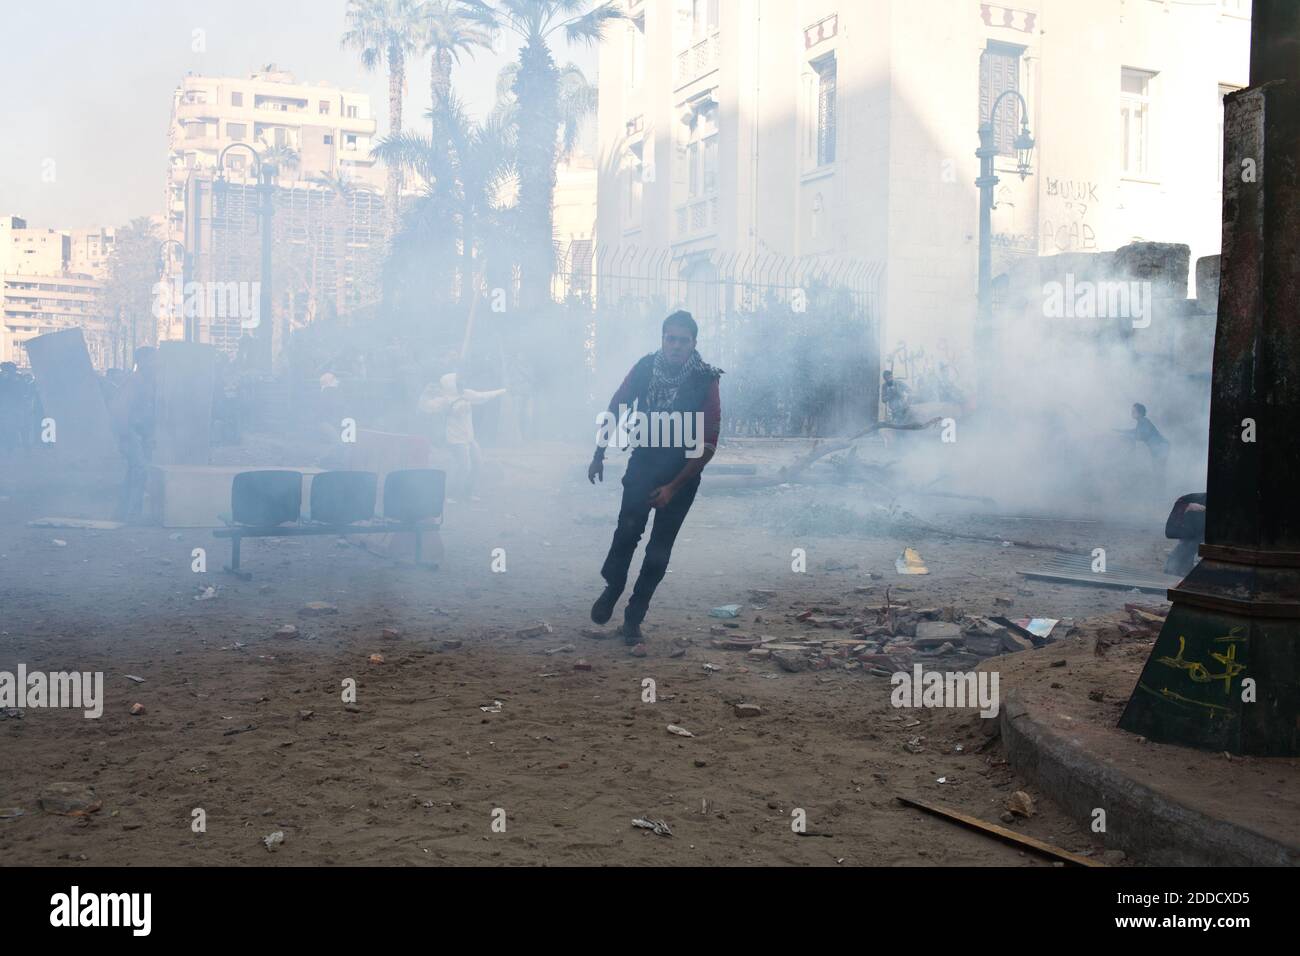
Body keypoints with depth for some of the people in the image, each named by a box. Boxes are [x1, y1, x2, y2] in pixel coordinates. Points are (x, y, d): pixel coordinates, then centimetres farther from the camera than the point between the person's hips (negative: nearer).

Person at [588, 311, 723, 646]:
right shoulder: (645, 367, -9)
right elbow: (616, 408, 6)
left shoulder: (705, 382, -17)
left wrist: (673, 488, -16)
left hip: (682, 473, -1)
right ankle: (611, 590, 13)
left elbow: (708, 444, -14)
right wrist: (599, 456, 7)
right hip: (643, 464, 1)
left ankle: (634, 617, 13)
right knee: (627, 531, -13)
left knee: (659, 550, 2)